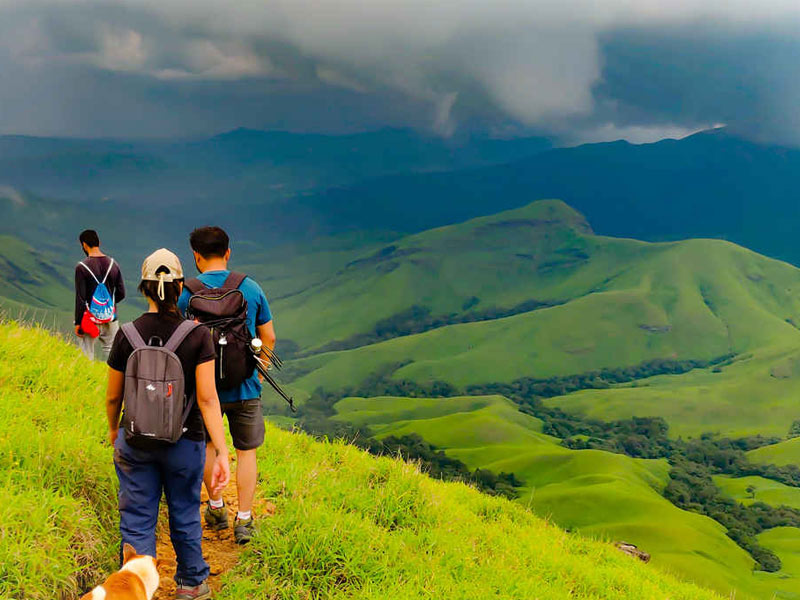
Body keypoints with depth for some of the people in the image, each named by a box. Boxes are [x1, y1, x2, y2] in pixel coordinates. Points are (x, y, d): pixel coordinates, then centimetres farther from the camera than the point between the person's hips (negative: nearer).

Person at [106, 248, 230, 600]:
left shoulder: (127, 335, -9)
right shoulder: (197, 335, -12)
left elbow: (113, 397, 1)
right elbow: (207, 398, -16)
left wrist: (113, 430, 20)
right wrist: (221, 452, -14)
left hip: (135, 443, 0)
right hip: (185, 441, 0)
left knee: (137, 521, 8)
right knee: (185, 515, 18)